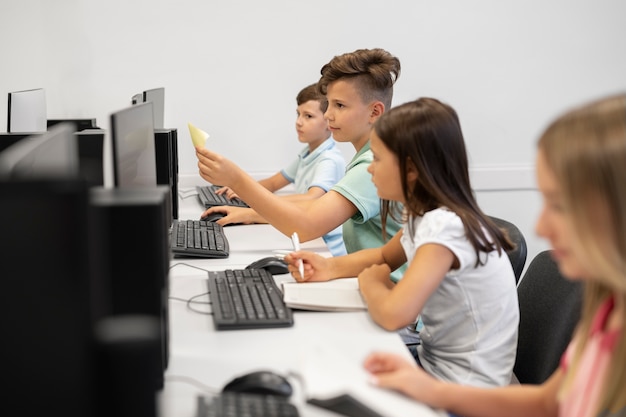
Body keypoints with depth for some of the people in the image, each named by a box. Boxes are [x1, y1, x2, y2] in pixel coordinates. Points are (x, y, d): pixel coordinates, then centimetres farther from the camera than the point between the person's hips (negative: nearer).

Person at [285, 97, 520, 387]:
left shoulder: (445, 226, -26)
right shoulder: (425, 215, 1)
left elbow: (393, 314, -37)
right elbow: (385, 257, 21)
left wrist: (371, 283, -14)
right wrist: (331, 267, 3)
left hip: (463, 390, -7)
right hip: (435, 361, 8)